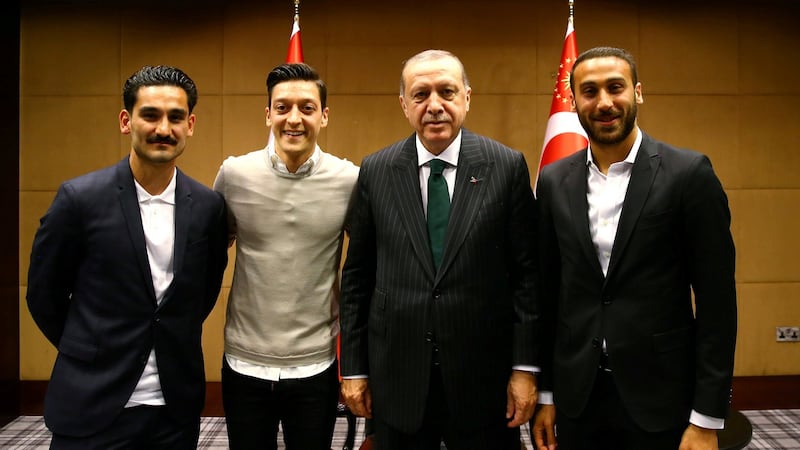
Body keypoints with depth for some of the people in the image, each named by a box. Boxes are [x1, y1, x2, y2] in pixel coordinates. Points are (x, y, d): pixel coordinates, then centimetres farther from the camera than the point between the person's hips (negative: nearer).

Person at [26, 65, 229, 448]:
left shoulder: (207, 206, -2)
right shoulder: (80, 198, -9)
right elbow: (43, 294, 1)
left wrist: (175, 346, 11)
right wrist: (89, 353, 8)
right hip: (92, 407, -2)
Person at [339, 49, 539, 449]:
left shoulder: (506, 166, -4)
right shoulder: (375, 172, 0)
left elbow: (527, 272, -3)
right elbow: (356, 276, 4)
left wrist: (525, 367, -5)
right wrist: (353, 367, 4)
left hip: (483, 377, -1)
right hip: (396, 376, 1)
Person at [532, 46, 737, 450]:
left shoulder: (689, 174, -7)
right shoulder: (554, 181, 3)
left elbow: (716, 299, -7)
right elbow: (547, 293, 7)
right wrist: (545, 394, 8)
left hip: (660, 396, -3)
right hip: (576, 397, 3)